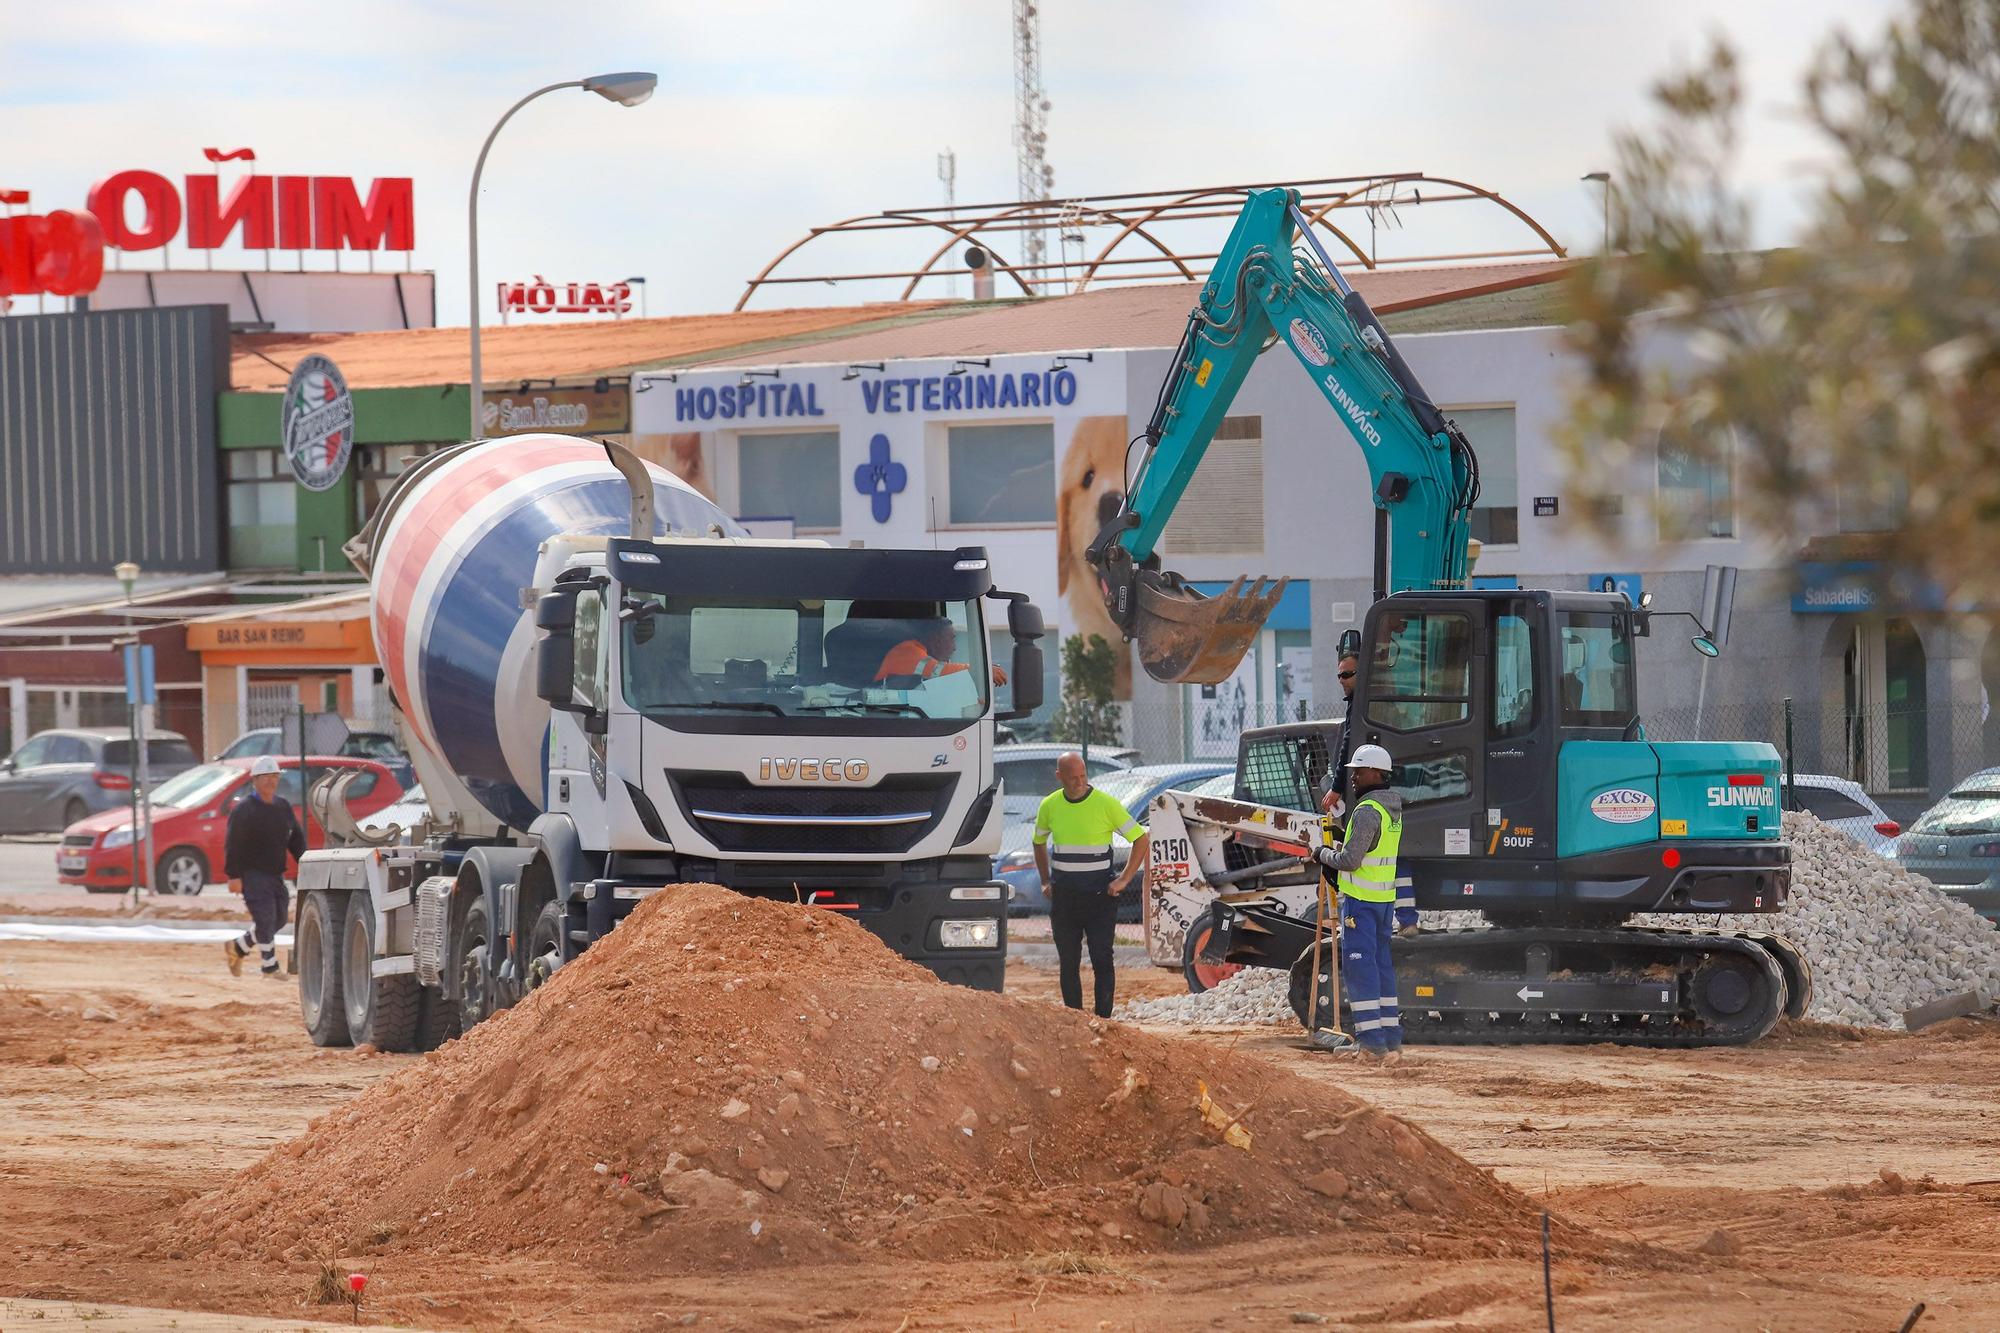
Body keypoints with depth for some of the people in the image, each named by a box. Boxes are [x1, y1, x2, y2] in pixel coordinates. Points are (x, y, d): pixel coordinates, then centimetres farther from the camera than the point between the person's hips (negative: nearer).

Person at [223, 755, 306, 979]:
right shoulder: (244, 809, -10)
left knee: (278, 919, 10)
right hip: (253, 874, -7)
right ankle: (270, 968, -7)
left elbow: (296, 838, 17)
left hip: (275, 874, 7)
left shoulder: (283, 806, 12)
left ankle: (238, 947, 27)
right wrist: (234, 876, -19)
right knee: (265, 920, -12)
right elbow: (232, 845, -13)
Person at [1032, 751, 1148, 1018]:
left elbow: (1140, 839, -2)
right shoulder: (1050, 806, 5)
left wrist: (1124, 880, -8)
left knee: (1102, 960, -8)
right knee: (1068, 963, 5)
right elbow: (1039, 843, 24)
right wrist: (1045, 882, 14)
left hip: (1099, 895, -4)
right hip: (1063, 896, 4)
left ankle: (1103, 1020, -6)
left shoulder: (1106, 803, -7)